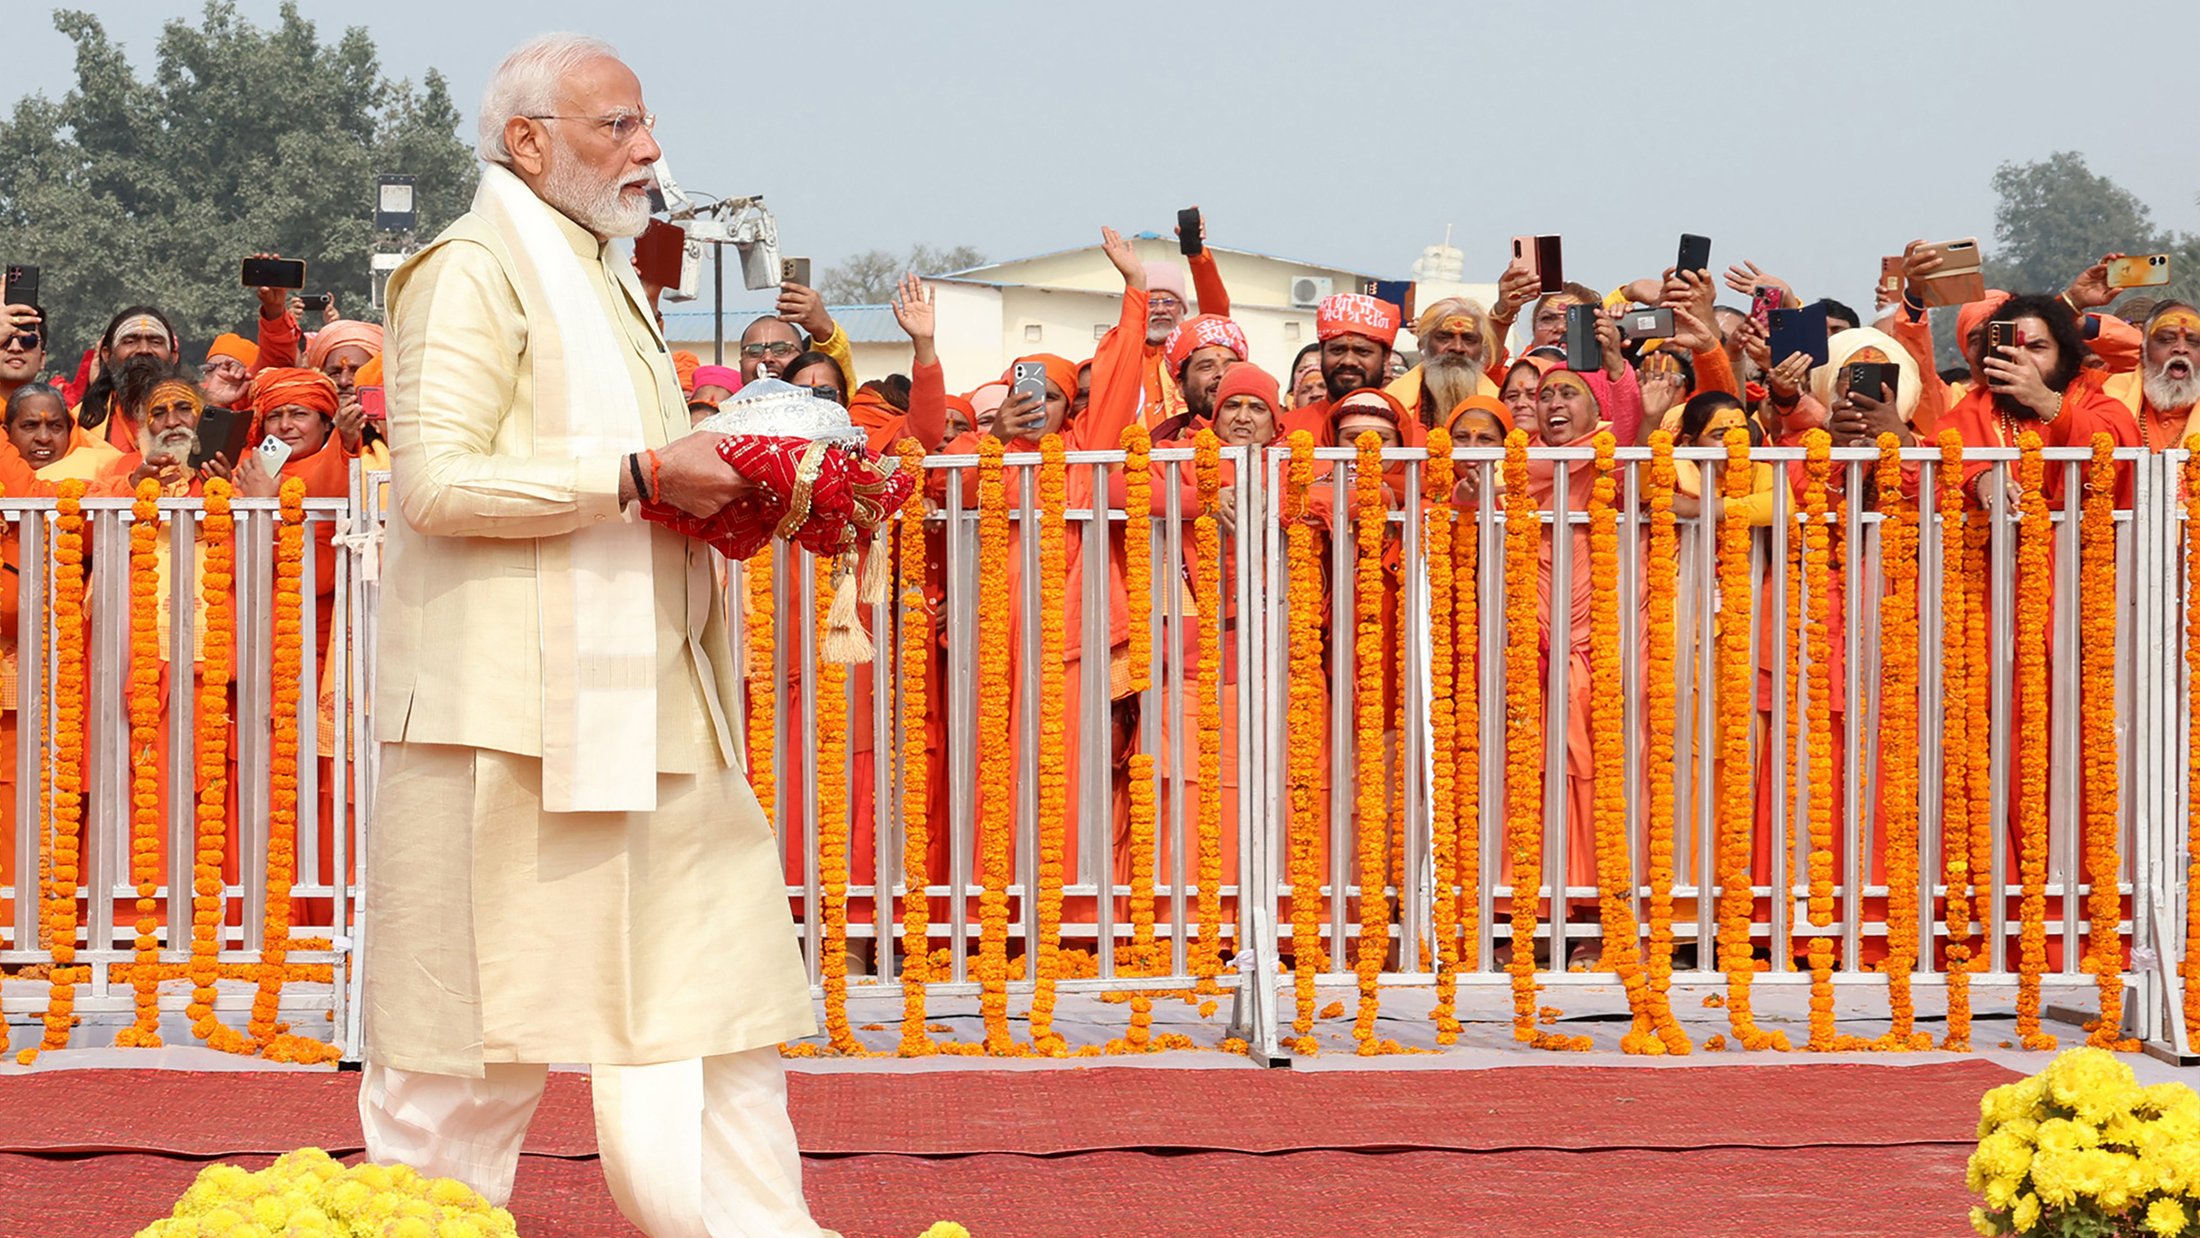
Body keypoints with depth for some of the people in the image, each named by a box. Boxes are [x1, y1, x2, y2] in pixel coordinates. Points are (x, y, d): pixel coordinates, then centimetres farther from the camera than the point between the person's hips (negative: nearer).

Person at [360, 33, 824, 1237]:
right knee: (483, 999, -3)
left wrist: (712, 493, 12)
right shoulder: (473, 271, -8)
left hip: (643, 708, 9)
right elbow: (438, 481, -19)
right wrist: (641, 477, -19)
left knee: (705, 980, 4)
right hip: (512, 710, -9)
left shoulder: (603, 278, 22)